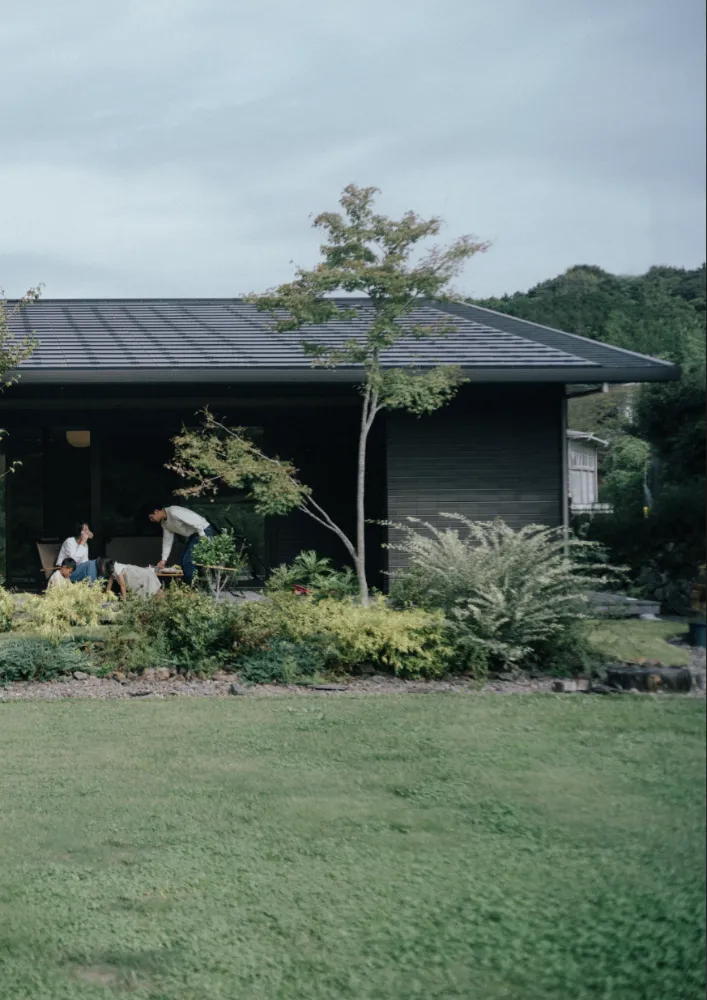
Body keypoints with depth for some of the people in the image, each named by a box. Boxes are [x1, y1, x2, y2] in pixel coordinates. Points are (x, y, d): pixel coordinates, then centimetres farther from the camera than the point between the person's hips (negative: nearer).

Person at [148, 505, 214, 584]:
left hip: (203, 532, -10)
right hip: (193, 534, 10)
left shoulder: (173, 512, -23)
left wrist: (202, 535, -25)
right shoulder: (164, 522, 7)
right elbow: (167, 540, 13)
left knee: (188, 562, -13)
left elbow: (195, 520, -27)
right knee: (184, 563, 10)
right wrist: (163, 560, 8)